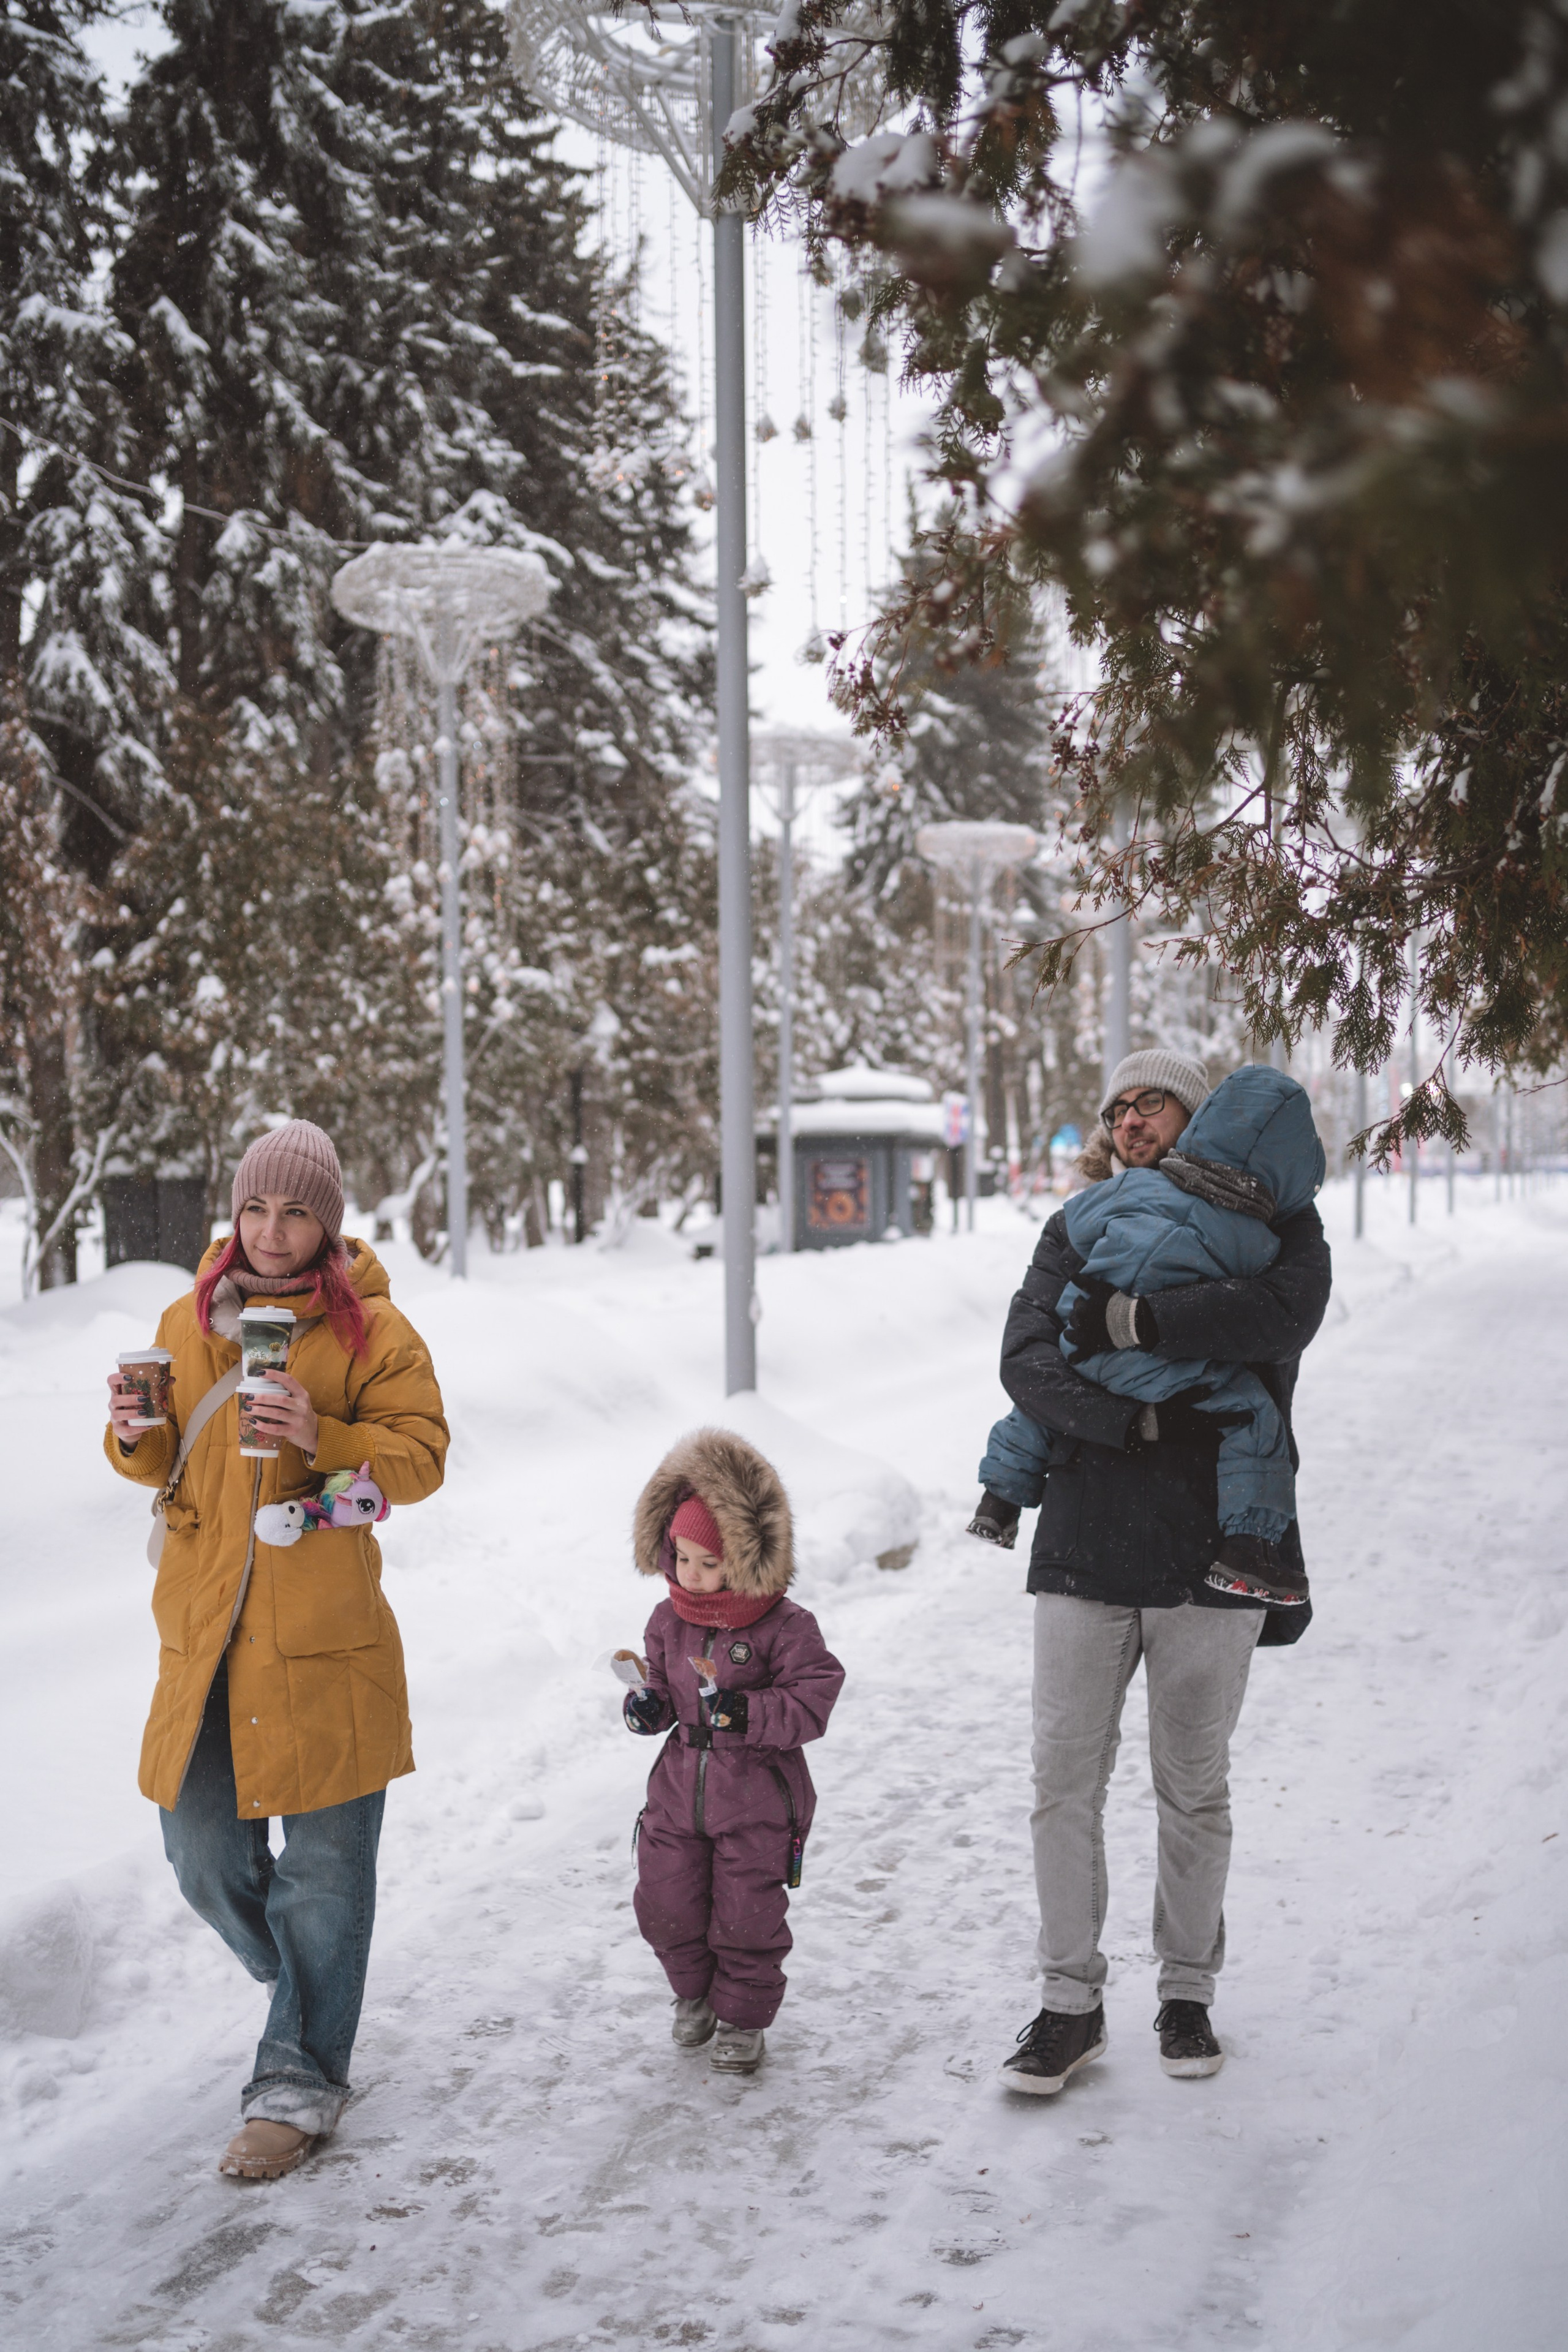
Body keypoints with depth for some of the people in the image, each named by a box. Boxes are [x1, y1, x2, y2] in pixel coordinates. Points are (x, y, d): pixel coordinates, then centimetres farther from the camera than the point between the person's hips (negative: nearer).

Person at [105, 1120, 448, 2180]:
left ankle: (300, 2081, 13)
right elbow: (167, 1469, 16)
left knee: (323, 1863, 1)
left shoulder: (372, 1328, -2)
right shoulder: (190, 1321, 10)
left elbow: (421, 1457, -6)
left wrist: (322, 1437, -22)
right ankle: (306, 1982, 37)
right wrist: (138, 1440, -7)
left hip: (323, 1632, -4)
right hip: (204, 1627, 4)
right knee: (203, 1854, 10)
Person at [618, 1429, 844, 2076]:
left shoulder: (784, 1627, -16)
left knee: (746, 1917, 3)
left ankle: (743, 2018, 24)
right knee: (666, 1906, 9)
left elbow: (810, 1704, -18)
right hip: (680, 1787, 5)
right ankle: (695, 1991, 36)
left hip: (758, 1800, -5)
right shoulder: (669, 1621, 0)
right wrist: (648, 1705, -10)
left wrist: (742, 1711, -29)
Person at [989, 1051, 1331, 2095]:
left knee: (1195, 1791, 11)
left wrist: (1136, 1319, -21)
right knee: (1065, 1783, 2)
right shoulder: (1079, 1231, 10)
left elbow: (1289, 1311, -20)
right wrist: (1137, 1420, -20)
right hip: (1084, 1550, 2)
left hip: (1209, 1557, -1)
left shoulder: (1269, 1218, 4)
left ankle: (1189, 1995, 26)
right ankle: (1071, 2004, 14)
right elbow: (1025, 1359, -6)